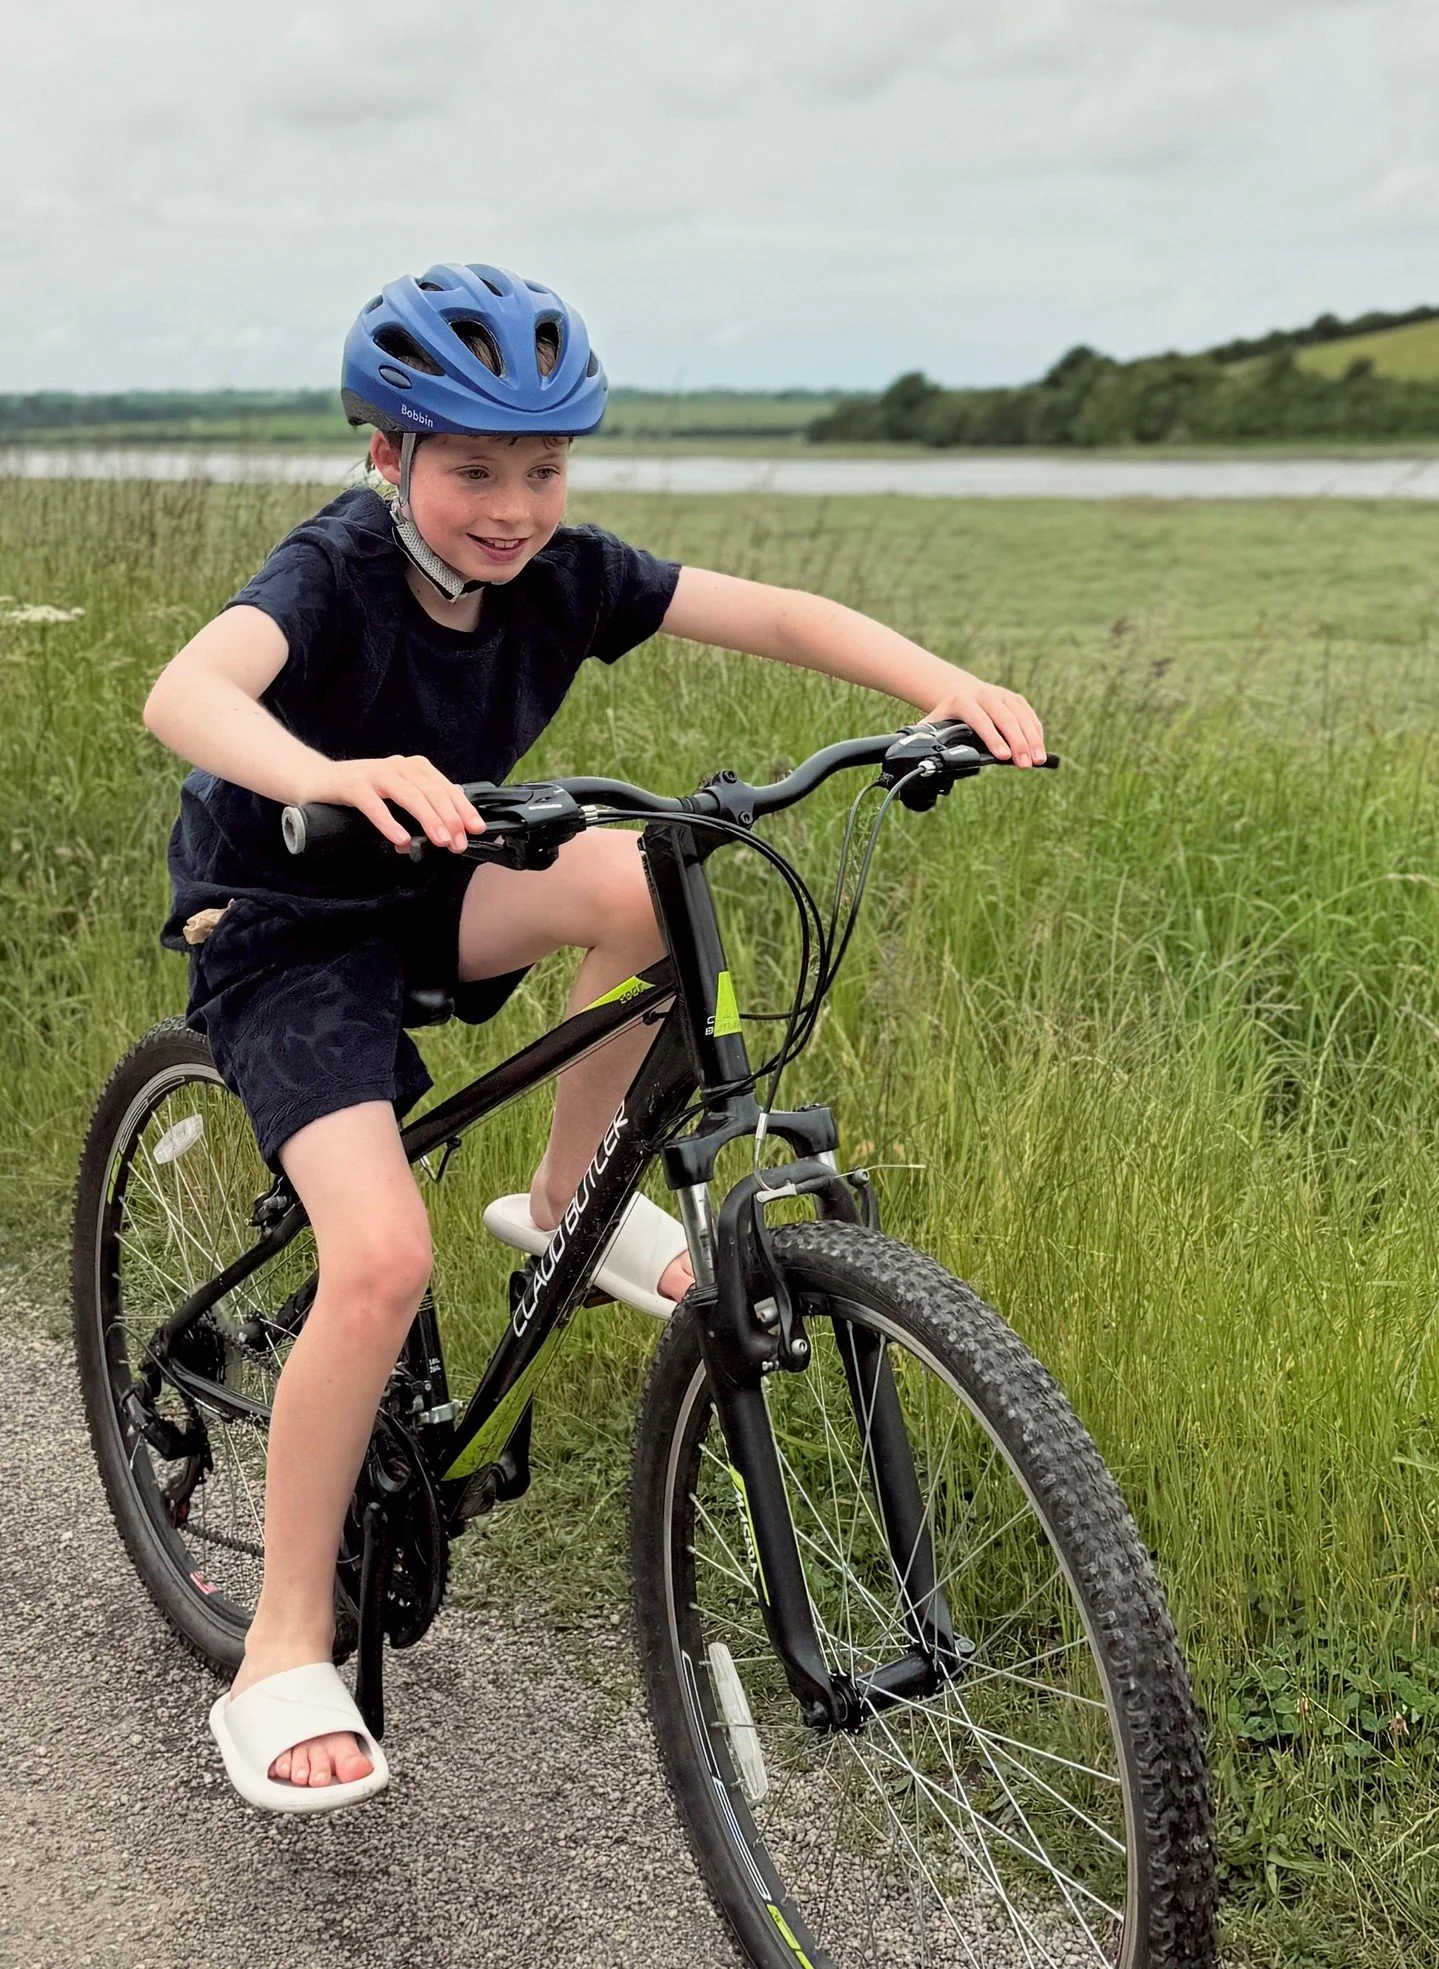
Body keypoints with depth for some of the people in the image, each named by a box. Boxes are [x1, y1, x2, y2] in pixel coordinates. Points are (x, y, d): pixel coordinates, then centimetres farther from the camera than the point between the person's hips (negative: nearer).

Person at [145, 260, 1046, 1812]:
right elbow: (186, 692, -44)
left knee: (640, 879, -26)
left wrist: (947, 685, -34)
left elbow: (775, 615, -15)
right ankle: (283, 1655, -8)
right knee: (383, 1257, -24)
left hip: (419, 900, 5)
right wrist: (334, 777, -66)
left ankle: (569, 1203, -1)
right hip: (281, 929, -5)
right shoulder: (334, 572, -25)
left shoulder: (562, 571, -10)